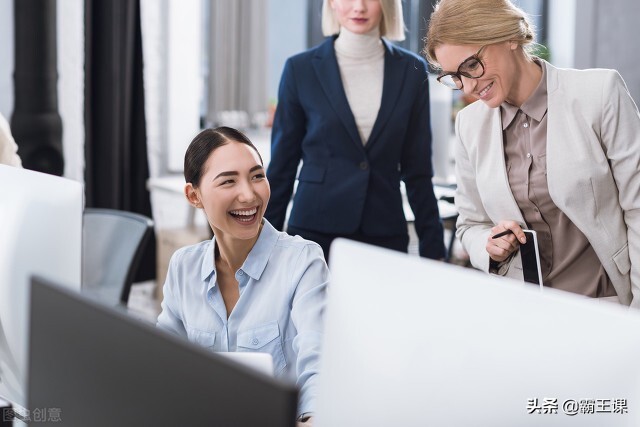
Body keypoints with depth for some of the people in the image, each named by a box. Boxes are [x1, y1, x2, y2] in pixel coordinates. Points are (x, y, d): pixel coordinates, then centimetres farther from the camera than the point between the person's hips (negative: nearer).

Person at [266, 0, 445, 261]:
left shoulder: (411, 70, 3)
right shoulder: (301, 69, -1)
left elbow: (417, 170, 5)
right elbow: (282, 165, 3)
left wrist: (433, 250, 3)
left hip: (386, 236, 1)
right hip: (315, 230, -1)